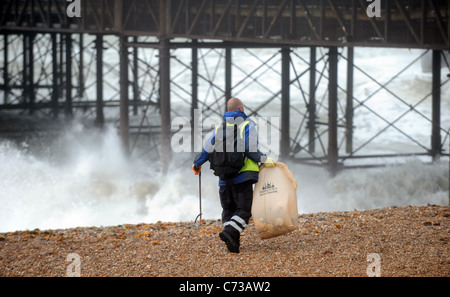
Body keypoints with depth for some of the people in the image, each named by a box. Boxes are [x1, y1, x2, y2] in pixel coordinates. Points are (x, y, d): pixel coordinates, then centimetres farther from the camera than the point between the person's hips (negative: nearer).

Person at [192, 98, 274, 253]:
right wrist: (264, 159, -5)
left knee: (228, 210, 13)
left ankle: (233, 243, 5)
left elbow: (207, 151, 10)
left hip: (224, 178, 5)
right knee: (244, 211, -3)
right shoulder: (248, 126, -4)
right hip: (243, 177, -5)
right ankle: (229, 232, -26)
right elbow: (250, 150, -17)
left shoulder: (219, 128, 10)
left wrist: (197, 164, 26)